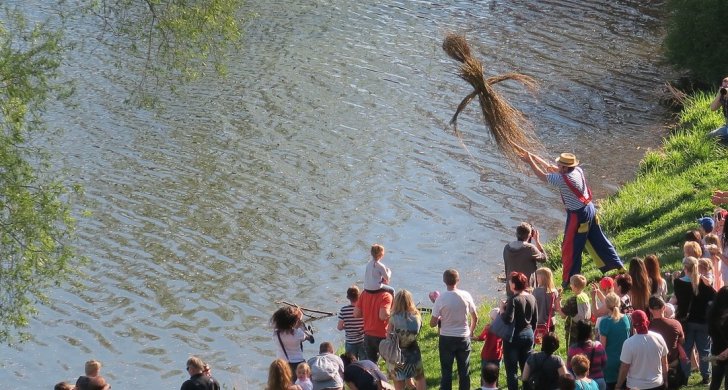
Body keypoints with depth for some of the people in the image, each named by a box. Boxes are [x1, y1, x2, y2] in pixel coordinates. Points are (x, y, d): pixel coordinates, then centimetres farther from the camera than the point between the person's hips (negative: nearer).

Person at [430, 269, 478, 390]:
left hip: (446, 339, -2)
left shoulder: (441, 299, -13)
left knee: (446, 372, 6)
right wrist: (470, 332, 19)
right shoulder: (466, 296, -6)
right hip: (463, 338, 2)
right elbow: (475, 318, 3)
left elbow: (432, 323, -11)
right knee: (464, 371, 11)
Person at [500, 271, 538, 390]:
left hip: (514, 337, -7)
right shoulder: (531, 298, 4)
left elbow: (508, 320, -25)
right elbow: (535, 320, 11)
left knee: (511, 369, 0)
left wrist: (502, 310, -8)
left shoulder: (513, 299, -18)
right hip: (528, 335, 7)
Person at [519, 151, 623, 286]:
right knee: (598, 240, 22)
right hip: (589, 209, 9)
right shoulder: (577, 171, -1)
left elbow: (543, 176, -17)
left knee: (570, 248, 3)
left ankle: (569, 280, 10)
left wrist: (530, 162, -8)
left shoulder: (563, 179, -26)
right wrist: (535, 158, 9)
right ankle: (617, 265, 32)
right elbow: (552, 169, 11)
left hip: (578, 215, -9)